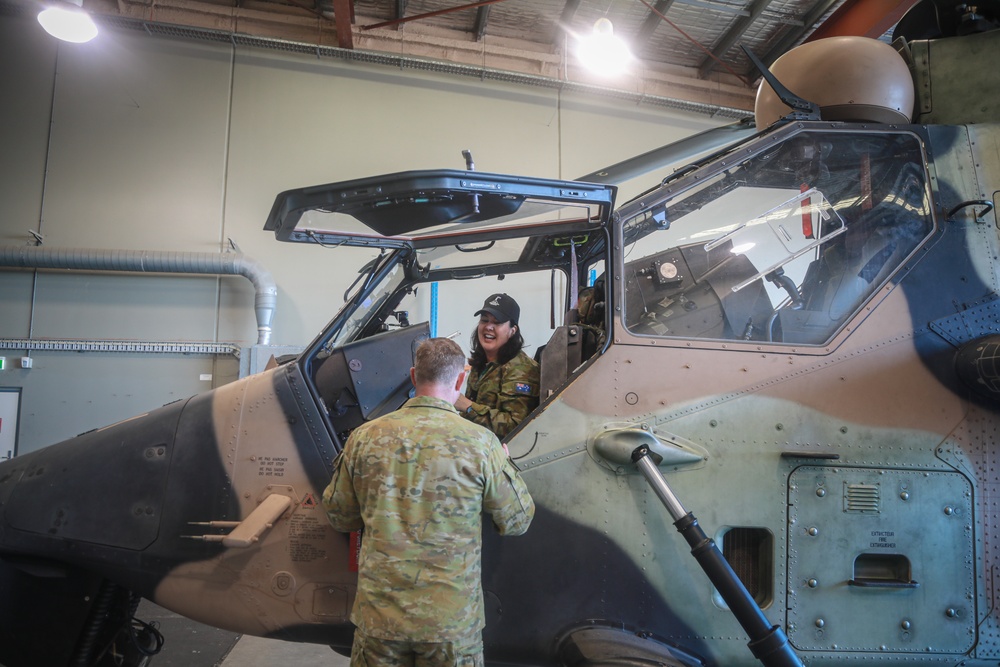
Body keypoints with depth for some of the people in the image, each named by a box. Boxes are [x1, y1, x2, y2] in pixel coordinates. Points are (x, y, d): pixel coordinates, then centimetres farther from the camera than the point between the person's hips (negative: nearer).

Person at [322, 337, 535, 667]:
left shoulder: (364, 437, -6)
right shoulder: (480, 444, -14)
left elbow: (339, 516, 6)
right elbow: (517, 521, -2)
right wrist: (503, 465, 14)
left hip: (378, 617, 2)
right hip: (451, 623, -1)